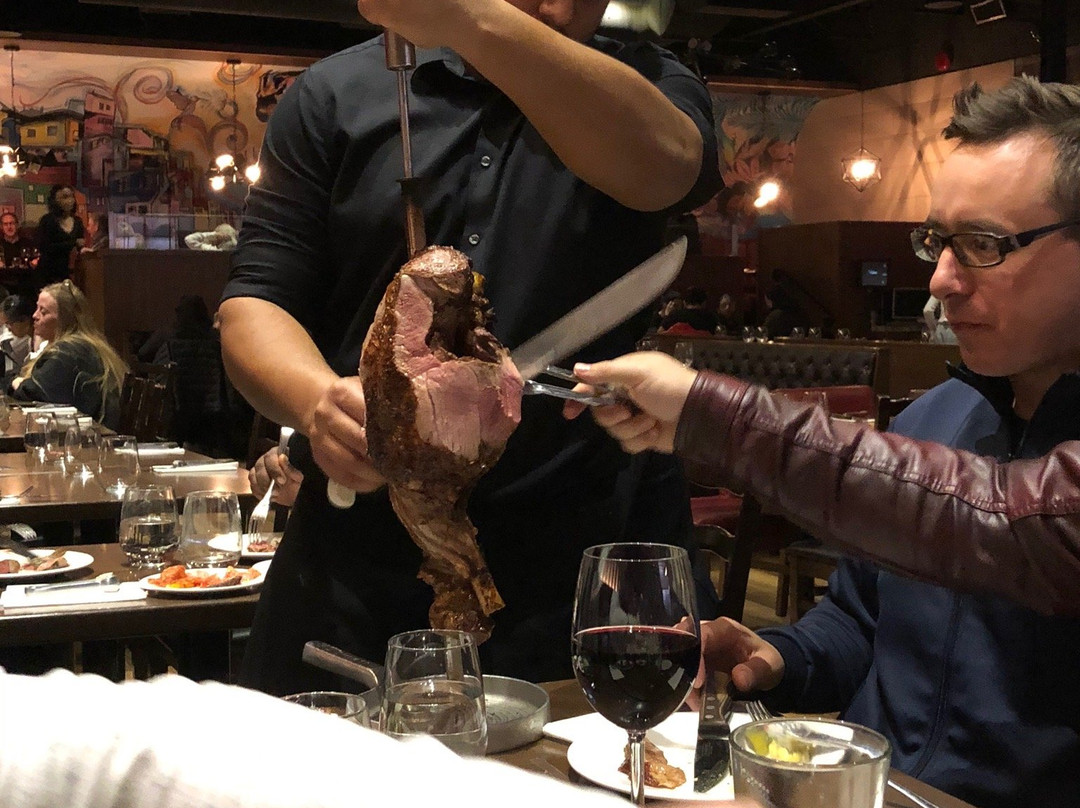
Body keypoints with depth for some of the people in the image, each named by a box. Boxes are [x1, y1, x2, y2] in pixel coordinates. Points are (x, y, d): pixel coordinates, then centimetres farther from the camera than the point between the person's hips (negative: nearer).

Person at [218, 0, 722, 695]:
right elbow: (256, 302, 3)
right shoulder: (338, 94, 6)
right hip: (363, 556, 2)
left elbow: (664, 165, -20)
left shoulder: (647, 86, 5)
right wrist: (317, 397, -20)